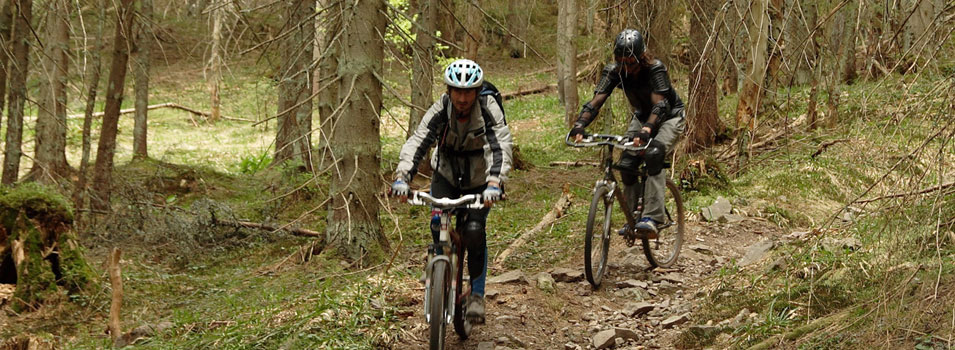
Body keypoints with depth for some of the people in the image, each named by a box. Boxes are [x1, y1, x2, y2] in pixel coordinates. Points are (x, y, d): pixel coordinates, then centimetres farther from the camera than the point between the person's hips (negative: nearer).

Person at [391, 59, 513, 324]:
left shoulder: (489, 110, -26)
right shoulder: (440, 110, -22)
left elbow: (501, 147, -37)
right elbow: (416, 143, -31)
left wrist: (495, 183, -54)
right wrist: (402, 177, -48)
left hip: (479, 181, -1)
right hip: (446, 175, 2)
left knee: (475, 231, -20)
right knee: (438, 224, -21)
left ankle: (477, 294, 0)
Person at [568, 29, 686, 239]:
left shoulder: (655, 69, -31)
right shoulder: (614, 71, -19)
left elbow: (659, 105, -42)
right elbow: (596, 100, -27)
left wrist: (646, 131, -59)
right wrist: (579, 126, -44)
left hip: (669, 117, -5)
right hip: (641, 117, 5)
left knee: (653, 154, -32)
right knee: (626, 165, -12)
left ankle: (652, 218, -34)